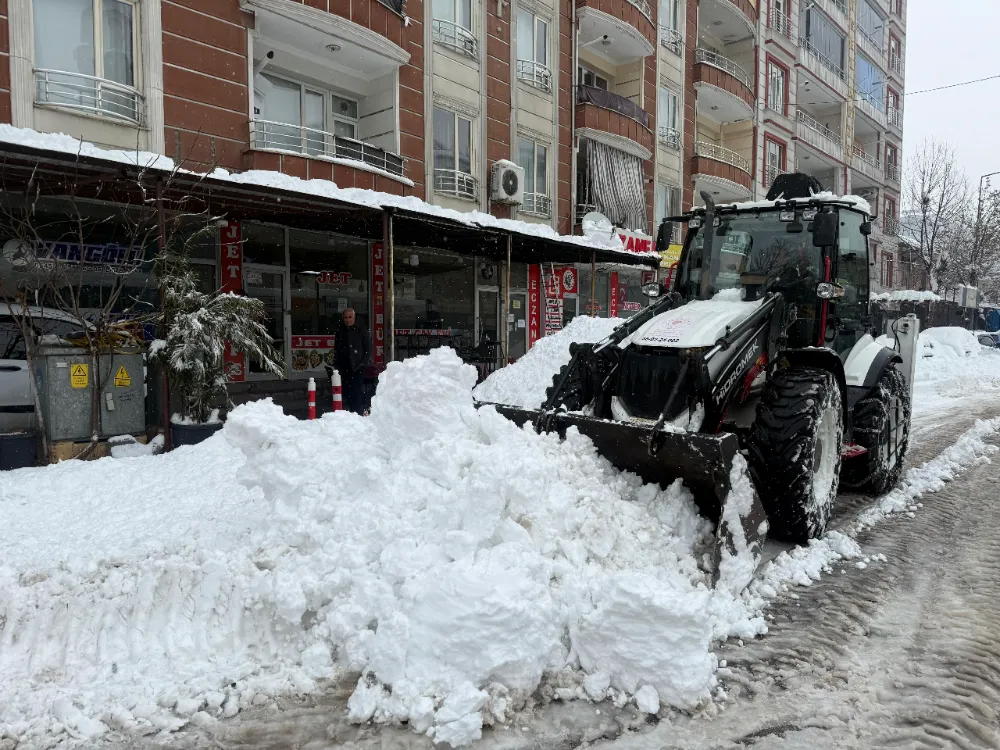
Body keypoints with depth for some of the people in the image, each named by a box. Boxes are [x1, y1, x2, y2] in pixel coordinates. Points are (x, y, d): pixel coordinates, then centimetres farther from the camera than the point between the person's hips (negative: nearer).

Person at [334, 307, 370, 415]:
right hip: (344, 369, 4)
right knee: (346, 393, 3)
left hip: (357, 368, -3)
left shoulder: (361, 331, 4)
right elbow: (336, 350, 19)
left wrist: (362, 363, -6)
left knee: (357, 392, -10)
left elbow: (368, 349, 3)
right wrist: (337, 364, 6)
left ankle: (359, 413, -8)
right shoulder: (340, 332, 14)